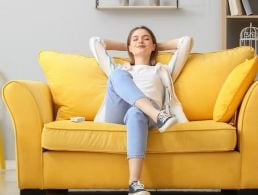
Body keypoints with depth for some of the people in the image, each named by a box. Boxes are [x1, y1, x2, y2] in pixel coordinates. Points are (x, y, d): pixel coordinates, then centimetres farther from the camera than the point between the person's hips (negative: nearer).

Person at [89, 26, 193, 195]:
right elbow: (95, 42, 43)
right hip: (117, 115, 2)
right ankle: (158, 116, -48)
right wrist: (124, 46, 49)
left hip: (145, 114, -1)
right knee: (118, 75, -28)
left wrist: (158, 46, 48)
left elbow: (186, 41, 39)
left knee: (136, 112, -41)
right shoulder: (120, 70, 40)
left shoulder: (163, 71, 37)